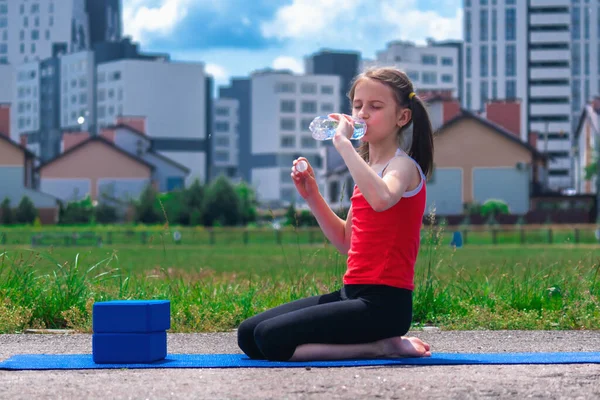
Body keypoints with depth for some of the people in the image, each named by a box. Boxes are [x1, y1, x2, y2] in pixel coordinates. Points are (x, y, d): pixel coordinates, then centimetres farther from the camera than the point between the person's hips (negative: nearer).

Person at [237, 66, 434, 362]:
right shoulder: (369, 169, 17)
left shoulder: (402, 166, -10)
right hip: (352, 293, 10)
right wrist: (312, 196, 9)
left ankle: (382, 347, -8)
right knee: (248, 335, 7)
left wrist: (343, 143, -28)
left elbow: (381, 199, -36)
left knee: (271, 338, -21)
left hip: (382, 303, -10)